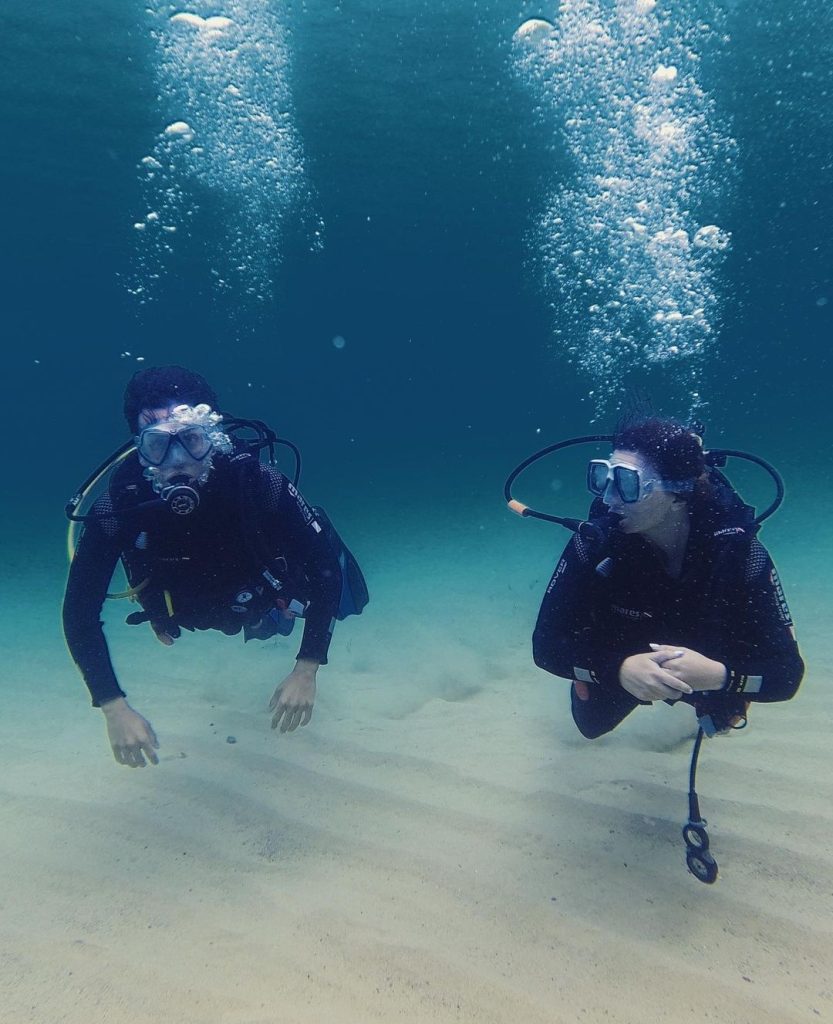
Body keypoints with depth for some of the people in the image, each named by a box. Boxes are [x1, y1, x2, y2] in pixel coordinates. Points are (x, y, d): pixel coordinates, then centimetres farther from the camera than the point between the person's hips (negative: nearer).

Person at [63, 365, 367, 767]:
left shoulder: (255, 481, -41)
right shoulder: (119, 508, -37)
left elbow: (326, 564, -33)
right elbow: (80, 611, -28)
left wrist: (306, 671, -37)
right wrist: (114, 708, -35)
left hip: (265, 596, -1)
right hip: (193, 613, 2)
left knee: (339, 604, 24)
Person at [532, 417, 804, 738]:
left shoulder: (737, 549, -35)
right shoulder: (595, 543, -35)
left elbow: (786, 672, -31)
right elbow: (547, 642, -31)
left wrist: (718, 675, -50)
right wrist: (618, 668, -47)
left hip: (711, 673, 1)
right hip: (619, 668, 0)